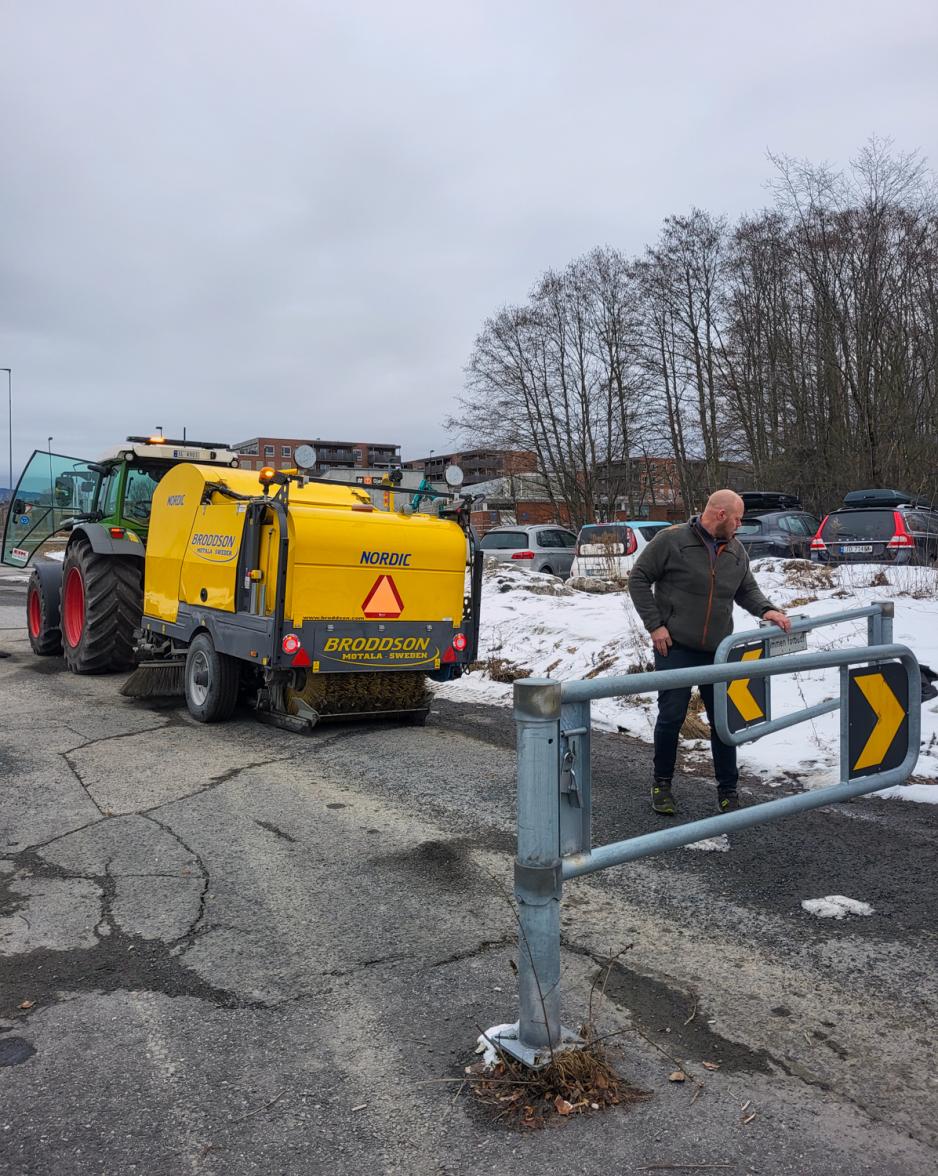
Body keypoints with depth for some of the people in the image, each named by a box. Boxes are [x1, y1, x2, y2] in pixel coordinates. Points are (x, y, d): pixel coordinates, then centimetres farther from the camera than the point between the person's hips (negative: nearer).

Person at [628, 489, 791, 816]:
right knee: (671, 716, 1)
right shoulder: (672, 540, -9)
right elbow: (639, 579, -6)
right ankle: (662, 783, 21)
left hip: (718, 652, 5)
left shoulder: (736, 550, 9)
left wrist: (766, 609, -2)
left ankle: (728, 791, 22)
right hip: (675, 647, -5)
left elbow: (747, 589, 19)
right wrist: (655, 624, -11)